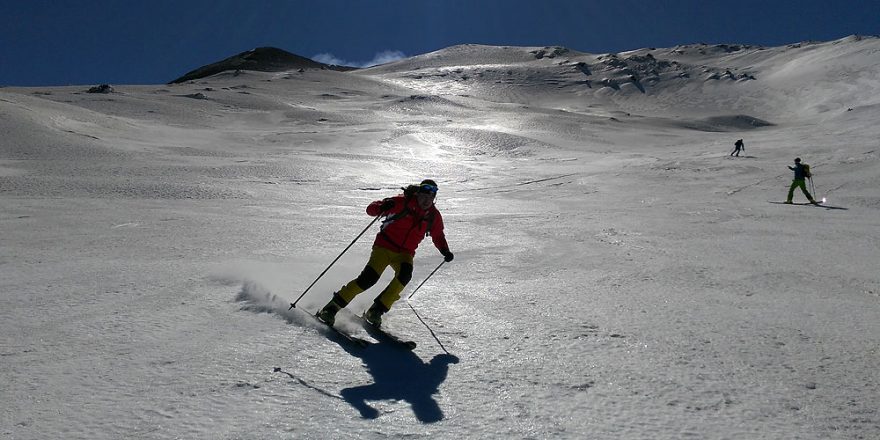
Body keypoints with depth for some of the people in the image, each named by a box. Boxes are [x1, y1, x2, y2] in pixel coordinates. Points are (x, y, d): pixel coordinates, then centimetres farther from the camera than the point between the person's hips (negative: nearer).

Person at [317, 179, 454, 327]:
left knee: (405, 274, -29)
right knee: (369, 278, -21)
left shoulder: (434, 216, 0)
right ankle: (332, 307, -8)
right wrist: (382, 207, -32)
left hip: (405, 253, 3)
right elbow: (371, 209, -9)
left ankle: (376, 311, -18)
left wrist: (445, 251, 2)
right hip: (384, 246, -3)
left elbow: (438, 236, 19)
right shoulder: (402, 202, -12)